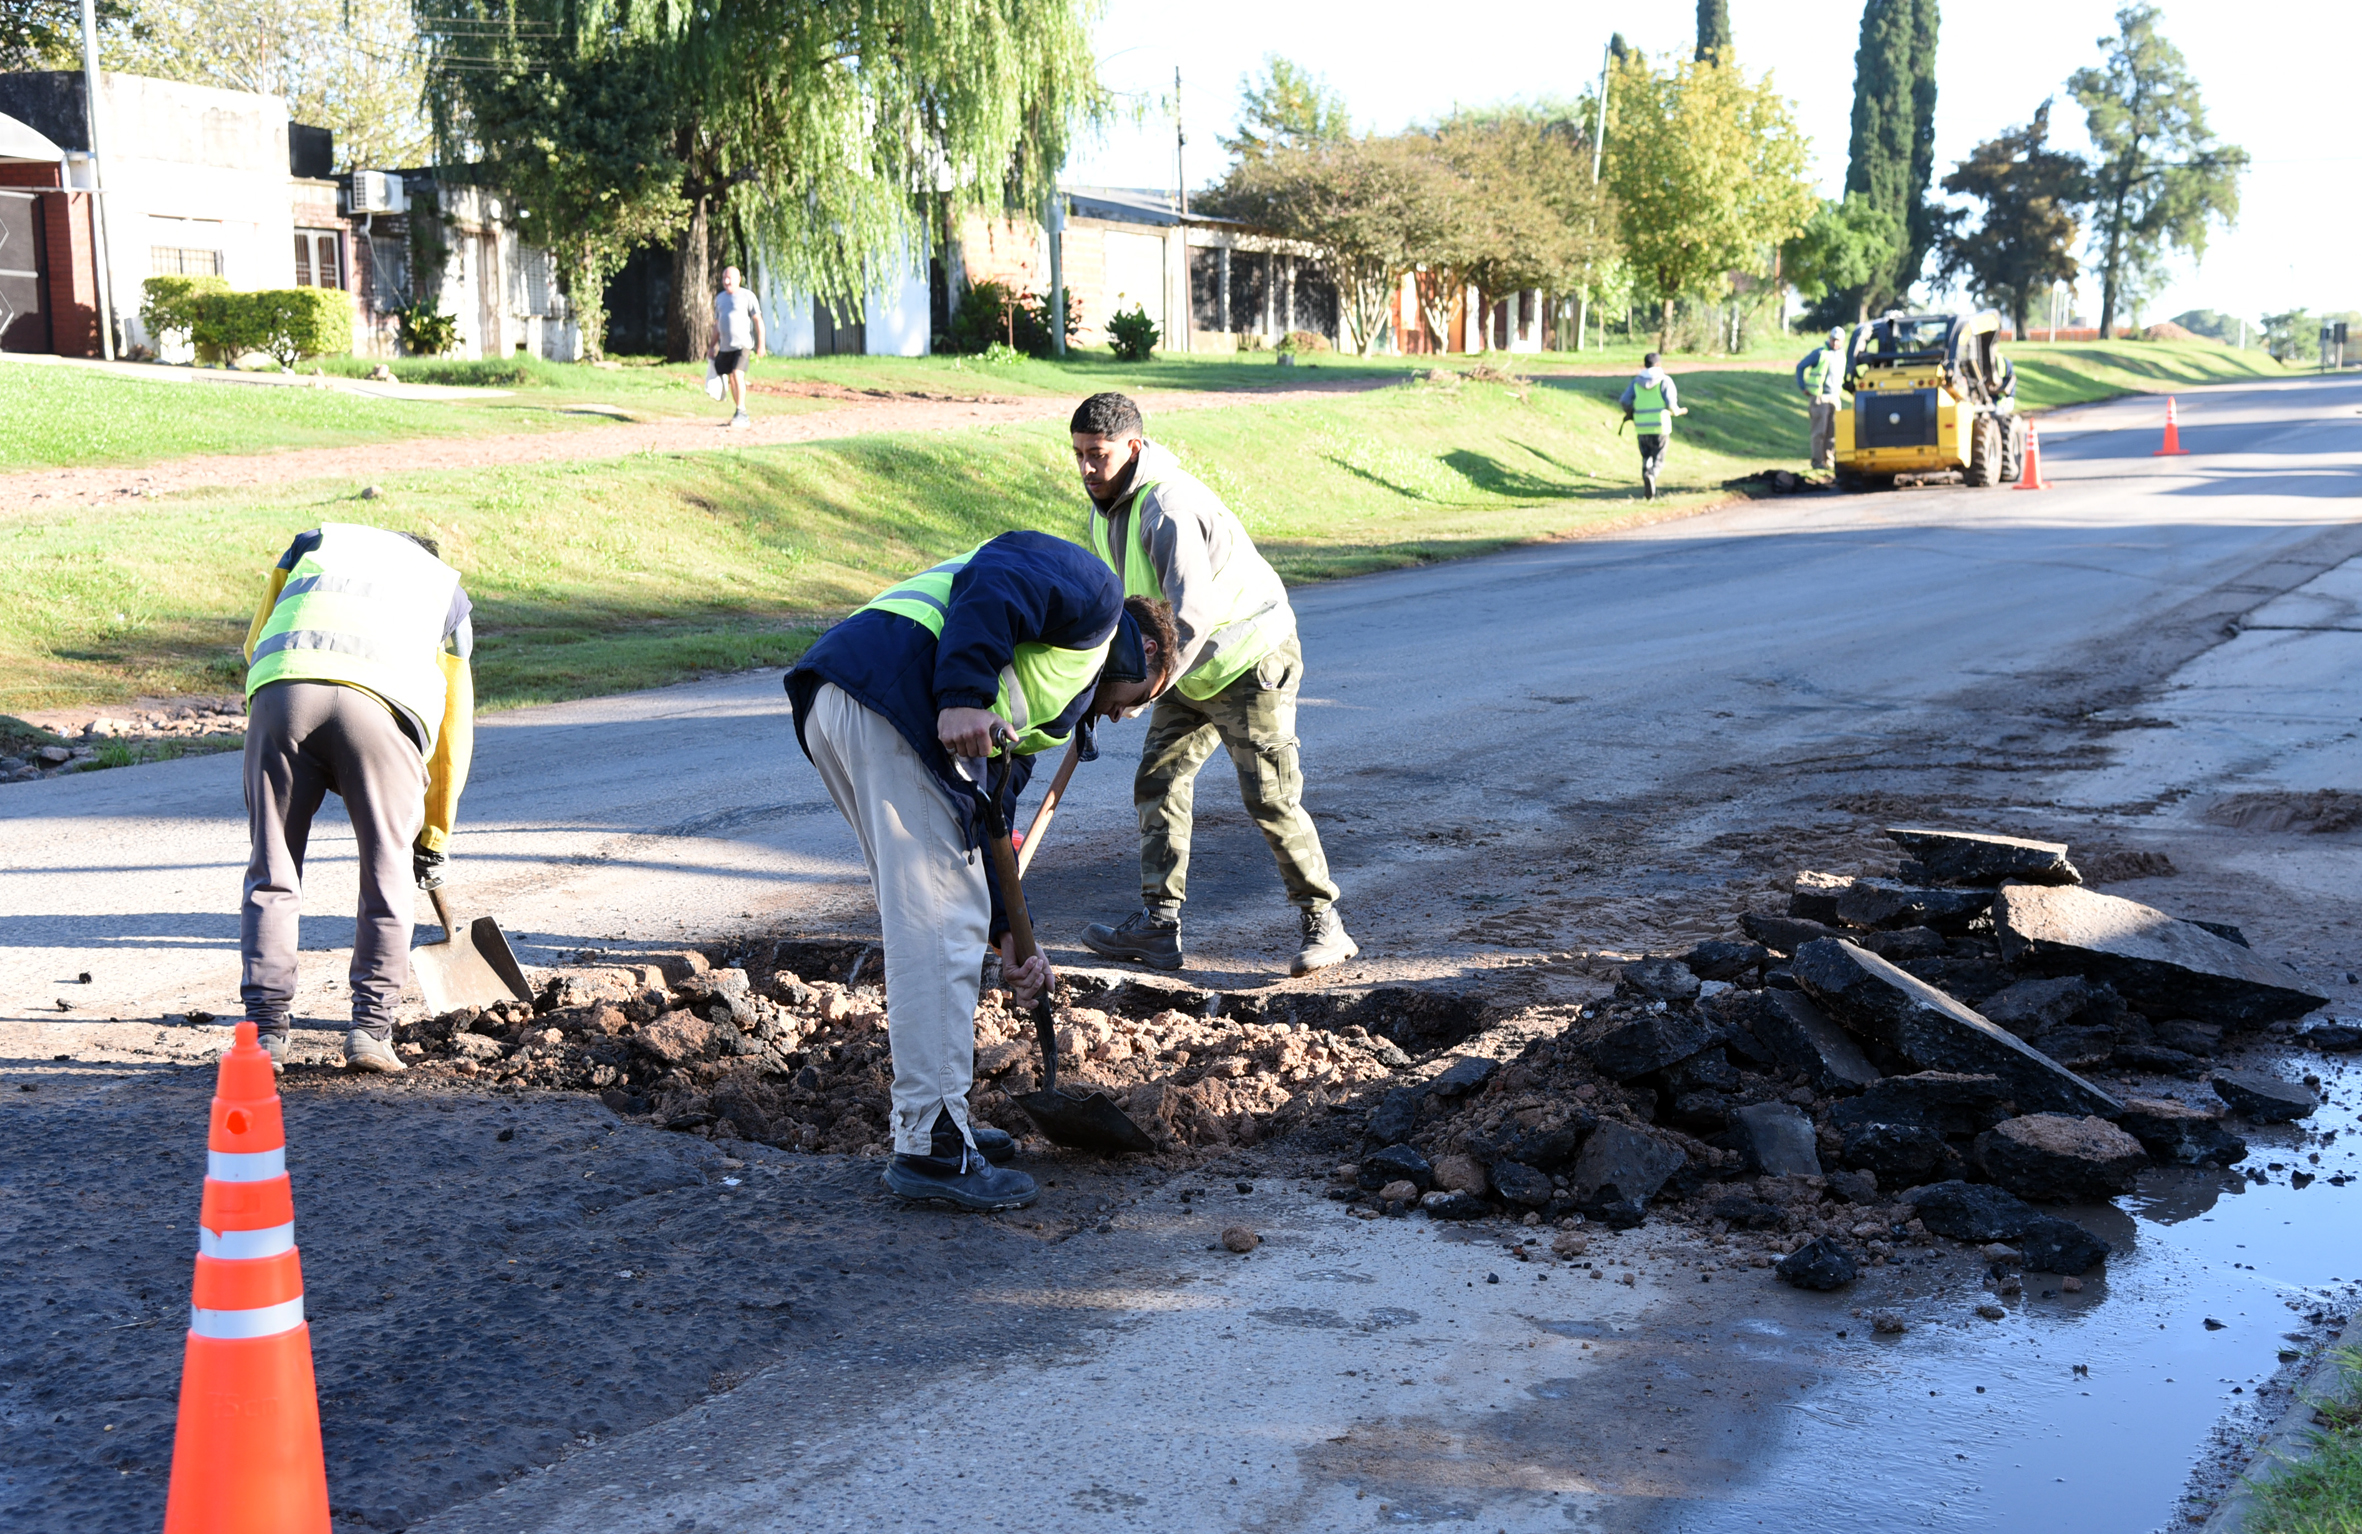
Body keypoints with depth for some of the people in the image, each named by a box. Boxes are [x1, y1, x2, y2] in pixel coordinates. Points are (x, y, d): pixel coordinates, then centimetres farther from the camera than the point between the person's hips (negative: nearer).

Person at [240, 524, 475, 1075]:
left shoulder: (318, 540, 37)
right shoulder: (446, 589, 33)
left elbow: (256, 644, 29)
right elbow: (454, 729, 32)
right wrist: (435, 838, 39)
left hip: (282, 690, 1)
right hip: (382, 704, -1)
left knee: (272, 873, 10)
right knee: (387, 877, 12)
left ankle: (265, 1030, 8)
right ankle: (370, 1029, 10)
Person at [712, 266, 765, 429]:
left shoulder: (747, 296, -2)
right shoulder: (719, 298, 17)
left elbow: (758, 320, -4)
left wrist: (761, 344, -11)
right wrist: (713, 346, 20)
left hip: (743, 344, -7)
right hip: (725, 346, 7)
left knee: (738, 375, -20)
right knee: (731, 379, 6)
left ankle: (741, 413, -20)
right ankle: (741, 416, 13)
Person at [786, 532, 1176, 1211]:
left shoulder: (1029, 707, 36)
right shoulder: (1097, 597, 12)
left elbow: (986, 818, 29)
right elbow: (993, 580, -9)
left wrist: (1009, 937, 24)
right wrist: (964, 695, -20)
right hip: (892, 695, -10)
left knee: (926, 922, 19)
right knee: (939, 928, -6)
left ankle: (937, 1119, 28)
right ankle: (931, 1147, -1)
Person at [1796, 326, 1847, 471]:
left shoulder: (1842, 356, 13)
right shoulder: (1820, 353, -5)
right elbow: (1800, 367, -1)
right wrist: (1803, 387, -4)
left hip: (1834, 398, 6)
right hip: (1819, 398, -6)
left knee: (1833, 430, 4)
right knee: (1819, 431, -7)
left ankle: (1828, 459, 11)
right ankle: (1817, 461, -4)